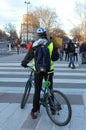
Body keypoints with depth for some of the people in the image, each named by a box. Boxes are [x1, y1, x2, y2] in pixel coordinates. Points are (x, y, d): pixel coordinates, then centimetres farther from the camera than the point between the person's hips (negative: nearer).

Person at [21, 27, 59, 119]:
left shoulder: (35, 45, -7)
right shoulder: (51, 45, -8)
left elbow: (29, 56, -2)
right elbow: (55, 57, -6)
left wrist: (23, 63, 15)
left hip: (38, 71, 0)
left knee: (37, 91, 7)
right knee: (50, 89, 16)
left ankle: (34, 111, 10)